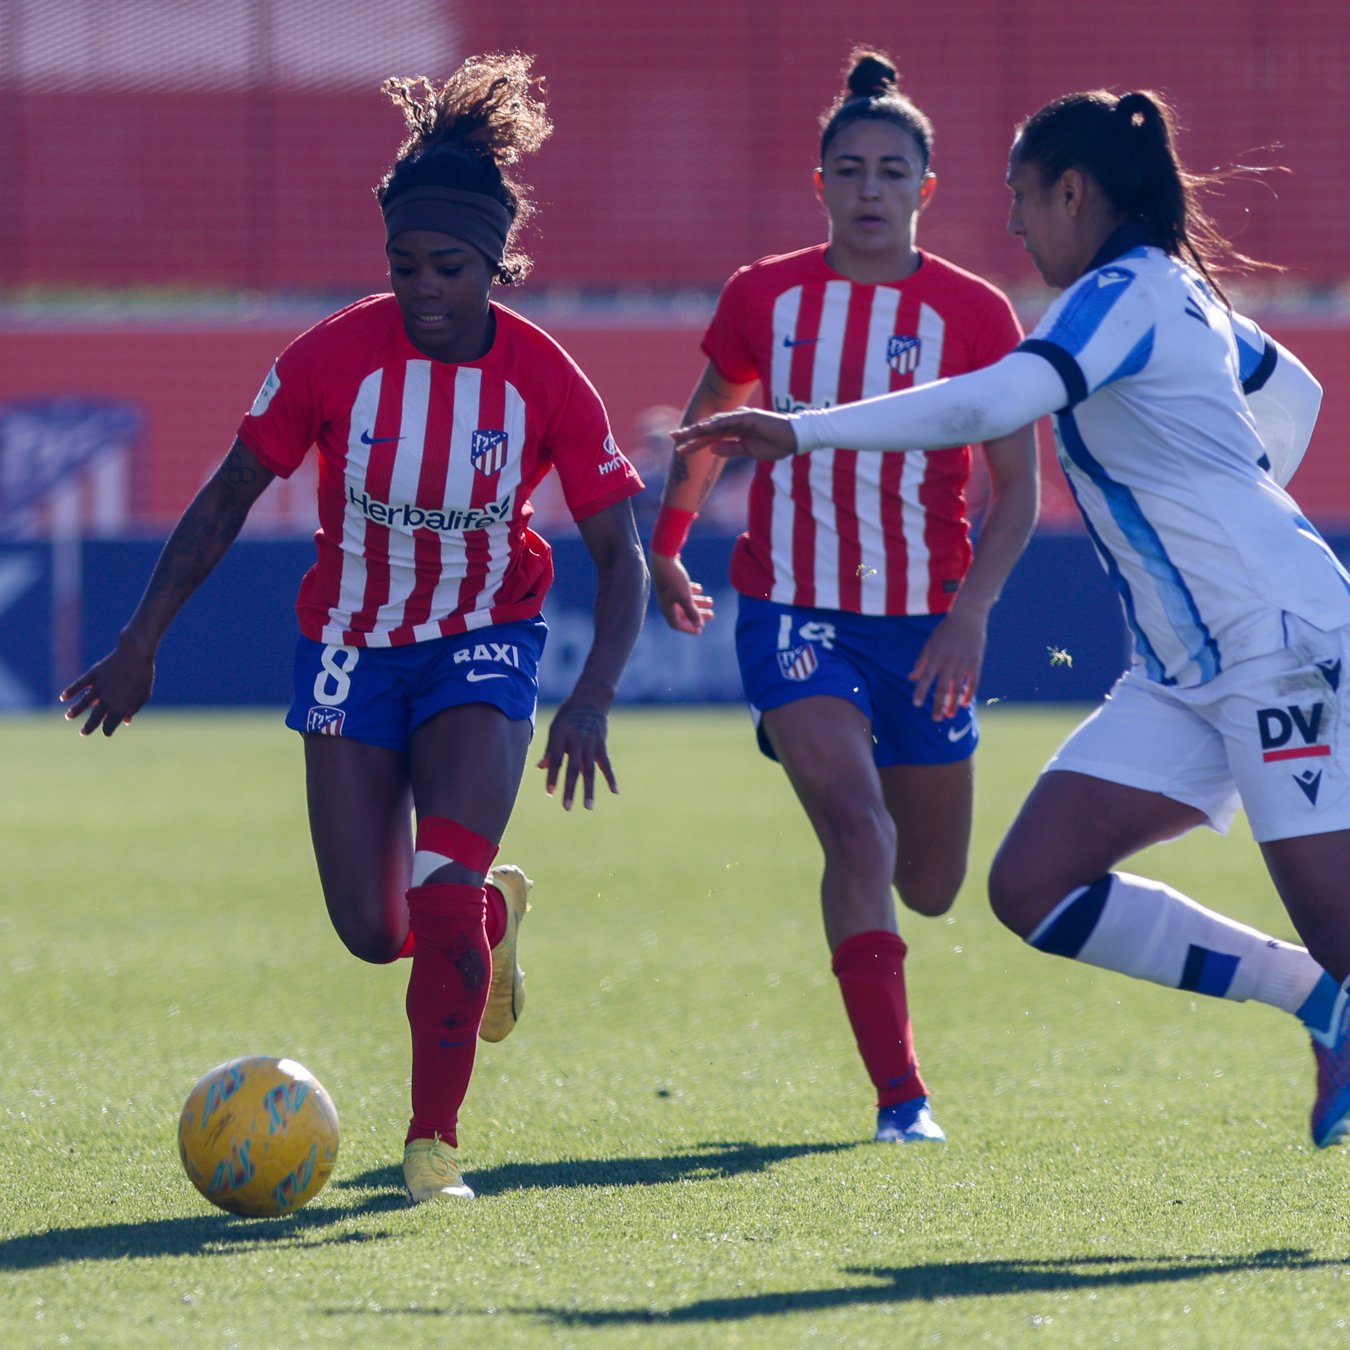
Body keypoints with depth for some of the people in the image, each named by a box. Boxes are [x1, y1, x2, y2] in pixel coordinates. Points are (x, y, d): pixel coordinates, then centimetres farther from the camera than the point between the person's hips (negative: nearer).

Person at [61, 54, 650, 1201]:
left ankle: (435, 1143, -7)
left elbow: (620, 555, -11)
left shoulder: (545, 379, -16)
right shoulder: (335, 355, -16)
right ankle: (492, 909, 33)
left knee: (443, 895, -20)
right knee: (374, 931, -3)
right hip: (353, 644, 1)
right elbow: (229, 498, -5)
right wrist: (142, 642, -7)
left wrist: (592, 701, -25)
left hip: (483, 643, -1)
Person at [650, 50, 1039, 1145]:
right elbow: (706, 430, 17)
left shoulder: (974, 315, -5)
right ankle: (900, 1095, -20)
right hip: (794, 610, -1)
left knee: (932, 887, 9)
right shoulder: (765, 300, -1)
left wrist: (970, 613, -17)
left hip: (924, 625, 1)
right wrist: (662, 550, 20)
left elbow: (1018, 488, -5)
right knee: (856, 828, -22)